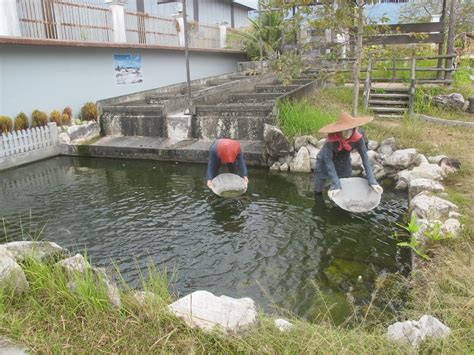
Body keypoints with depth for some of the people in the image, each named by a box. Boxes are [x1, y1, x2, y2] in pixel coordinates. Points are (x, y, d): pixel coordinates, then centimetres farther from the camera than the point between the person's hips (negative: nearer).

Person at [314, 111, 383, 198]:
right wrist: (335, 184, -45)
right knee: (318, 191, 5)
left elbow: (365, 157, -24)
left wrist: (372, 181, -33)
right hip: (325, 161, -3)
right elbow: (328, 160, -38)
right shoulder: (332, 137, -37)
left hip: (344, 161, 3)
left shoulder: (358, 137, -29)